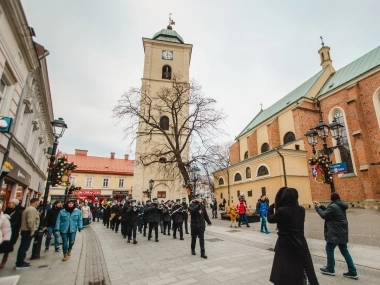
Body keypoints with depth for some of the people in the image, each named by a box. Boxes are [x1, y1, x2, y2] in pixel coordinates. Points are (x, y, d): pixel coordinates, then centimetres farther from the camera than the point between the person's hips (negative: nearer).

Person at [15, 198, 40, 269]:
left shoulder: (28, 208, 16)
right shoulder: (32, 209, -18)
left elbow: (28, 219, 20)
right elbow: (30, 221, -25)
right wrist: (32, 230, -18)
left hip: (25, 230, 11)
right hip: (28, 231, -11)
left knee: (23, 246, 17)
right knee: (24, 247, -4)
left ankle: (20, 262, 26)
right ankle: (20, 264, 3)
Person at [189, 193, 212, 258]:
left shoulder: (202, 205, 5)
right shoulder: (192, 205, -7)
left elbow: (205, 214, 14)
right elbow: (192, 211, -29)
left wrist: (208, 221, 14)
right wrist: (199, 204, -30)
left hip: (201, 225, 3)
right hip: (194, 224, -3)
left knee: (202, 239, 2)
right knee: (193, 238, 12)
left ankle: (203, 253, 7)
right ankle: (193, 250, 32)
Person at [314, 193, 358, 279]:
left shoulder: (333, 206, -22)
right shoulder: (341, 206, 8)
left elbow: (324, 215, -14)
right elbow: (328, 211, 16)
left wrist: (317, 207, -1)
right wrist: (320, 206, 12)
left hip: (335, 233, -9)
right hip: (342, 232, 9)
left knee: (329, 249, 6)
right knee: (344, 251, 16)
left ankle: (330, 269, 18)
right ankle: (353, 272, 19)